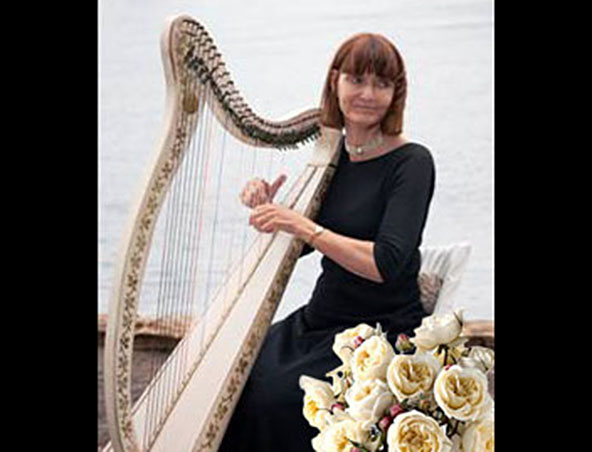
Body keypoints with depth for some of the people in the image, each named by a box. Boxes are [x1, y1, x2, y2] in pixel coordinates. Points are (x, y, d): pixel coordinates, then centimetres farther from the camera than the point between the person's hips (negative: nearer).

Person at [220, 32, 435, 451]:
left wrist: (301, 224, -24)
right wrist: (268, 210, -3)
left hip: (383, 330, -6)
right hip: (321, 318, 6)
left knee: (277, 398, -24)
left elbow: (385, 264, -22)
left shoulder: (411, 162, -11)